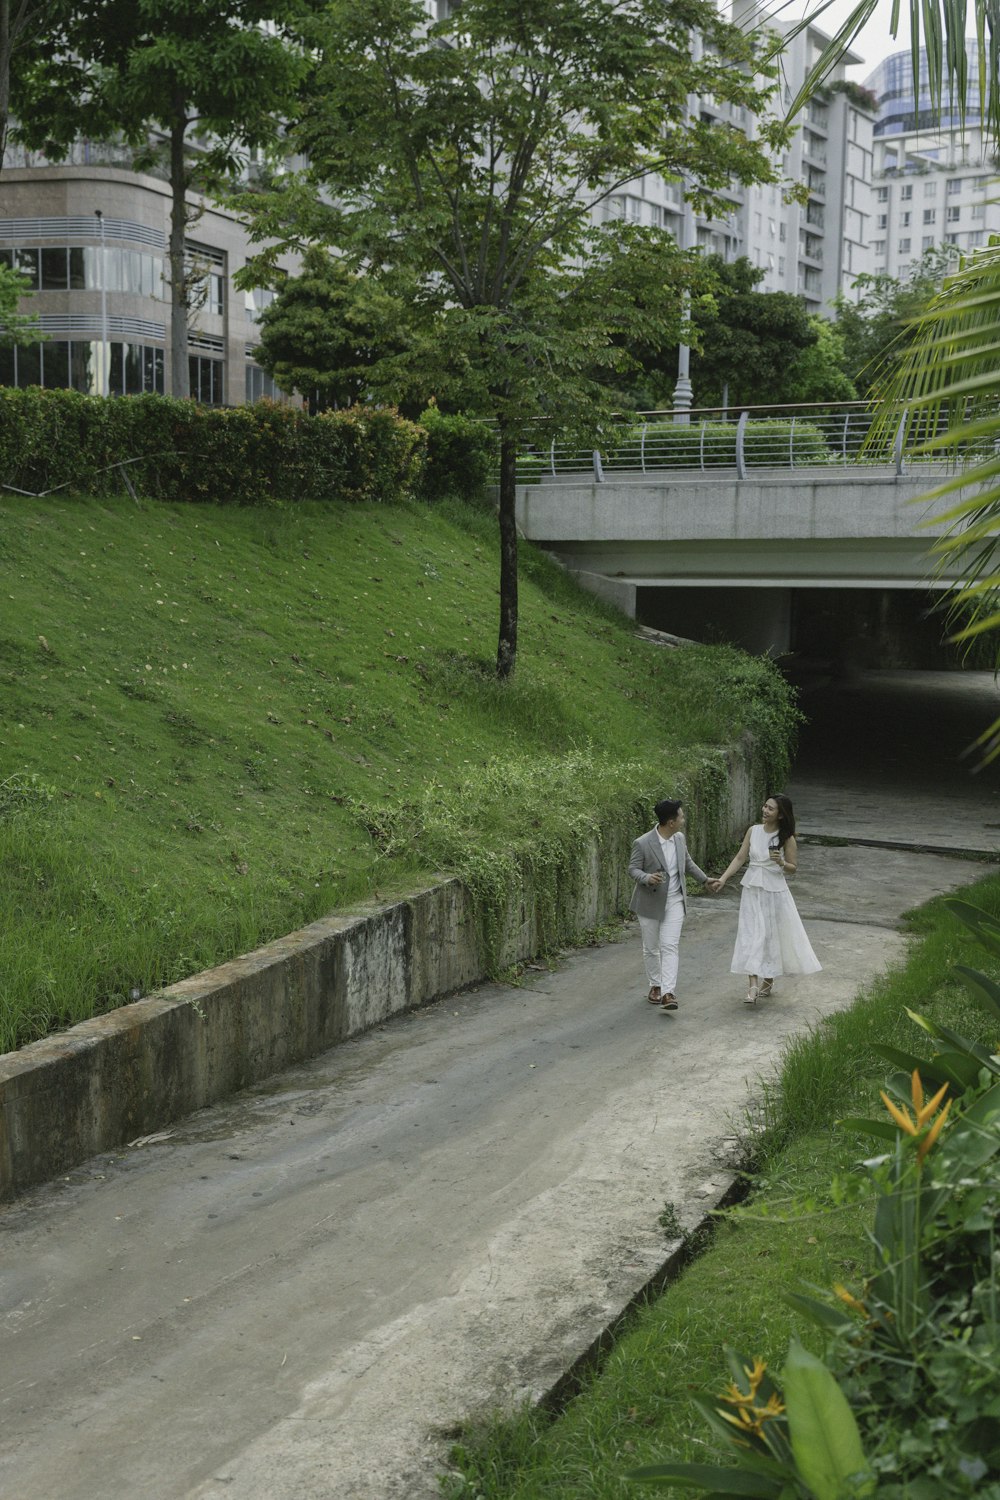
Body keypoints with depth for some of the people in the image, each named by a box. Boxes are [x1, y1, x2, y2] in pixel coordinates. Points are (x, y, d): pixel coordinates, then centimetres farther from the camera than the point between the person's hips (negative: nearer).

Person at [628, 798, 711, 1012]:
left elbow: (688, 862, 17)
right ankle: (655, 985, 30)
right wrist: (647, 878, -31)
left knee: (670, 946, -8)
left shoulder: (679, 838, 0)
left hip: (674, 901, 3)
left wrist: (704, 879, 25)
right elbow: (633, 869, -10)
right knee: (651, 948, 10)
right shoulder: (642, 844, -18)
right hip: (650, 902, -3)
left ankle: (668, 992, -13)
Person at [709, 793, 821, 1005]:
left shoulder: (787, 838, -7)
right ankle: (753, 985, -6)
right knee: (751, 934, -5)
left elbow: (793, 869, -1)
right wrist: (722, 879, -5)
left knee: (772, 935, 7)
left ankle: (768, 980, 25)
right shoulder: (753, 831, 0)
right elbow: (740, 858, 3)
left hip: (774, 891, -2)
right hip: (752, 890, 2)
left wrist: (781, 862, -23)